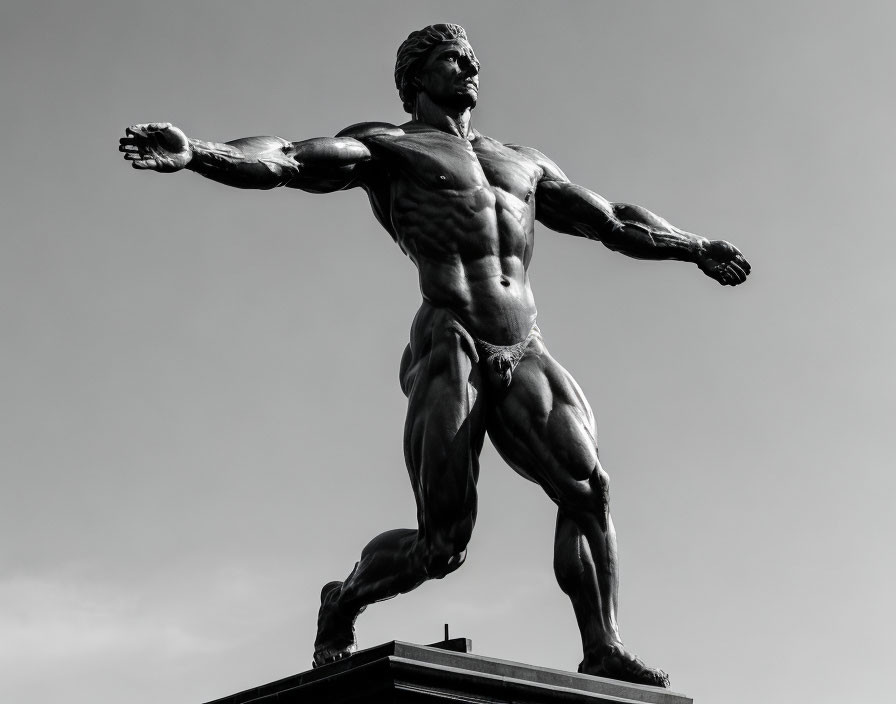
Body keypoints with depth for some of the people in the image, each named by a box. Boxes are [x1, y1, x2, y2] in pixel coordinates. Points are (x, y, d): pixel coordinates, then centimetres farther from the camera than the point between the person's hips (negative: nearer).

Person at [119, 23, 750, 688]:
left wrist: (695, 247, 45)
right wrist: (194, 153, -20)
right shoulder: (386, 145, 13)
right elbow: (283, 162, -3)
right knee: (443, 543, -10)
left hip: (526, 356, 5)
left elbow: (611, 220, 40)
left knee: (590, 487, -16)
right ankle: (342, 605, 17)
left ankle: (604, 651, -13)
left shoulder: (523, 161, 31)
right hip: (450, 348, -5)